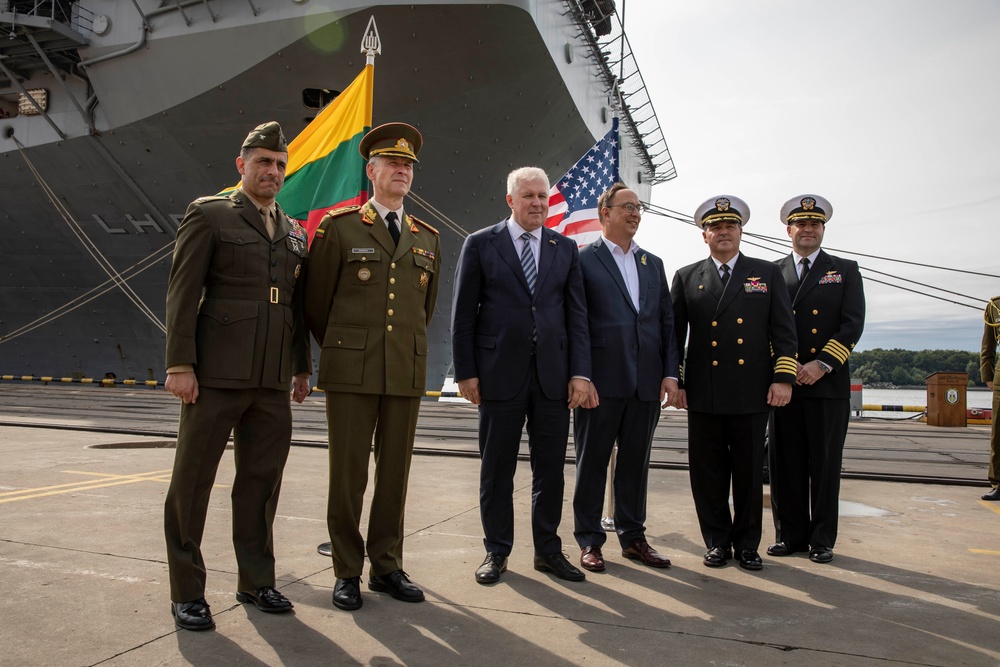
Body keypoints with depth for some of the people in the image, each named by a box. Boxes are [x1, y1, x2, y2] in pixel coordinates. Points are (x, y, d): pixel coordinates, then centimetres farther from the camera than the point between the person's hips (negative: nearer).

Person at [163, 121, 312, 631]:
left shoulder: (294, 232, 17)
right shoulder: (208, 215, 1)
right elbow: (182, 294, -5)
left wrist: (302, 367, 15)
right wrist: (179, 364, -12)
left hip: (272, 381, 5)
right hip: (217, 376, -5)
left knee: (261, 481, 11)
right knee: (192, 481, 3)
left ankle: (256, 581, 25)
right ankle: (186, 591, 15)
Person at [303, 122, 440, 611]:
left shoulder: (427, 239, 13)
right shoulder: (339, 227, 1)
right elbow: (315, 302, 6)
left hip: (406, 374, 3)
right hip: (351, 371, -3)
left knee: (395, 473, 8)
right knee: (348, 474, 1)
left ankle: (387, 567, 19)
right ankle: (347, 572, 14)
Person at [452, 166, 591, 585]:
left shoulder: (566, 249, 10)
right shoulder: (480, 245, 2)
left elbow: (576, 314, 7)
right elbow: (463, 314, 1)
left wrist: (580, 372, -1)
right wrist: (465, 371, -5)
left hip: (553, 373, 3)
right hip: (500, 373, -2)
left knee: (550, 467, 8)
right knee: (497, 468, 6)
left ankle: (548, 550, 23)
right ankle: (496, 551, 20)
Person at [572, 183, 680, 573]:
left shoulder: (653, 264, 17)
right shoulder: (583, 260, 0)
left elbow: (667, 322, 14)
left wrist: (671, 373, 4)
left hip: (646, 382, 5)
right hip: (601, 381, -5)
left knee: (636, 463, 12)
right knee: (592, 462, 4)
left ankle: (633, 537, 24)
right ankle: (589, 541, 15)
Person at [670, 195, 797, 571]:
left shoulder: (767, 274, 9)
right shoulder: (687, 278, 9)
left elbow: (783, 331, 5)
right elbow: (674, 334, 9)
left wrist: (783, 377, -5)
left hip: (752, 394, 0)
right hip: (703, 395, 0)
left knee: (749, 473, 7)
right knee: (708, 473, 6)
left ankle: (747, 544, 20)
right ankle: (717, 541, 19)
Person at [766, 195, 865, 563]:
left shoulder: (845, 270, 9)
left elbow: (853, 324, -1)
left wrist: (822, 365, -12)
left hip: (829, 382, -1)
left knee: (825, 464, 4)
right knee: (786, 463, 5)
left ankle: (822, 538, 14)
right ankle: (790, 534, 16)